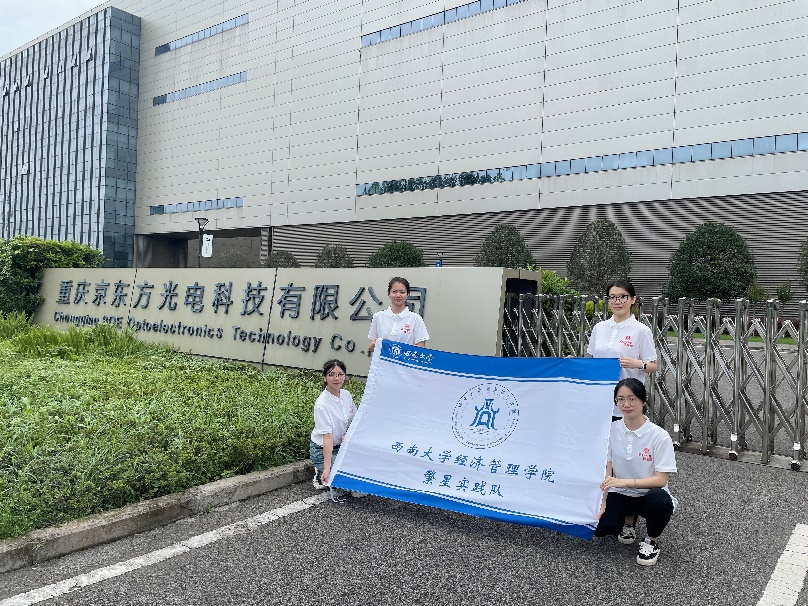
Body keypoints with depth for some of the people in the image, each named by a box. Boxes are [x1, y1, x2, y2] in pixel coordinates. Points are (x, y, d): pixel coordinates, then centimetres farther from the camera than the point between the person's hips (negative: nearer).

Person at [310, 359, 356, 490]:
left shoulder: (347, 395, -5)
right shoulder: (322, 404, -25)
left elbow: (355, 420, 9)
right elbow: (327, 437, -28)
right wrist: (327, 468, -30)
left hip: (341, 446, 7)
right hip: (322, 450, -7)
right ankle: (321, 474, 5)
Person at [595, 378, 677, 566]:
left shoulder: (659, 436, -17)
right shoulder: (611, 430, -7)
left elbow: (661, 480, -19)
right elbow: (607, 471, -7)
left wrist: (624, 482, -32)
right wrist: (603, 502, -18)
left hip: (649, 495, -2)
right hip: (619, 495, 2)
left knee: (661, 501, -37)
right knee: (600, 526, -23)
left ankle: (651, 540, -3)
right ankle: (628, 519, 14)